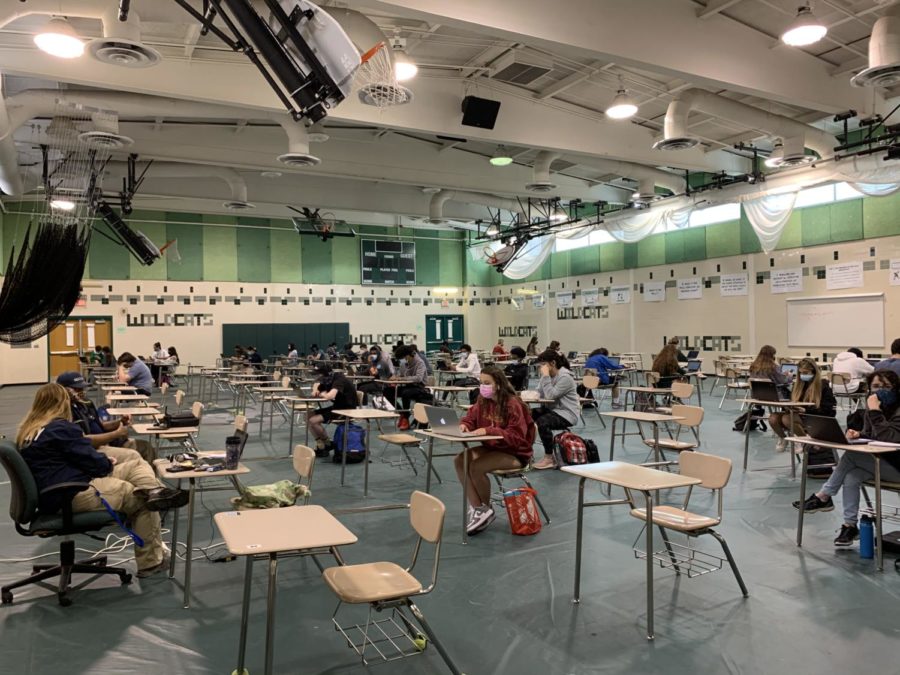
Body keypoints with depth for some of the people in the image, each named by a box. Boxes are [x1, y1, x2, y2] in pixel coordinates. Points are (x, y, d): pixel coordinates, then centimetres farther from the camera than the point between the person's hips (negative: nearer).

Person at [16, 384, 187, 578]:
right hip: (73, 495, -10)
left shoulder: (27, 430, 15)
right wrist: (108, 463, 10)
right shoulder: (61, 428, -14)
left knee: (138, 466, 3)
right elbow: (93, 462, -12)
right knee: (142, 502, 0)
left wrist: (104, 461, 14)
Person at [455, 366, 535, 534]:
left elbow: (516, 436, -25)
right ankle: (477, 508, -10)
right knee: (460, 460, -15)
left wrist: (489, 430, -34)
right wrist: (464, 424, -15)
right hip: (491, 447, 8)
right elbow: (471, 417, 11)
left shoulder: (513, 404, -22)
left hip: (515, 453, -8)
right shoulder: (483, 401, 0)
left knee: (476, 467, -28)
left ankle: (486, 508, -1)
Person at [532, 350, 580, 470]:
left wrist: (545, 376, -24)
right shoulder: (549, 375, 9)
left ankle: (549, 458, -18)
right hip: (550, 409, 9)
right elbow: (540, 394, 7)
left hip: (566, 414, -9)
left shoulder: (565, 377, -18)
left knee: (542, 422, -32)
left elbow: (551, 395, -26)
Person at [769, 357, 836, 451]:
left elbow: (826, 409, -11)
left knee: (786, 419, -33)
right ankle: (783, 438, 10)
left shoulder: (823, 385, -4)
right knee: (773, 418, -22)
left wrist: (805, 410, -23)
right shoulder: (798, 384, 13)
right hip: (799, 414, 6)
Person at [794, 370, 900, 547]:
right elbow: (869, 436, 15)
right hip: (877, 463, 7)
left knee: (851, 455, -25)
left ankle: (823, 497, -12)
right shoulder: (872, 406, 7)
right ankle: (850, 525, -11)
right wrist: (858, 435, -8)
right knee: (851, 477, -20)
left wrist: (875, 412, -31)